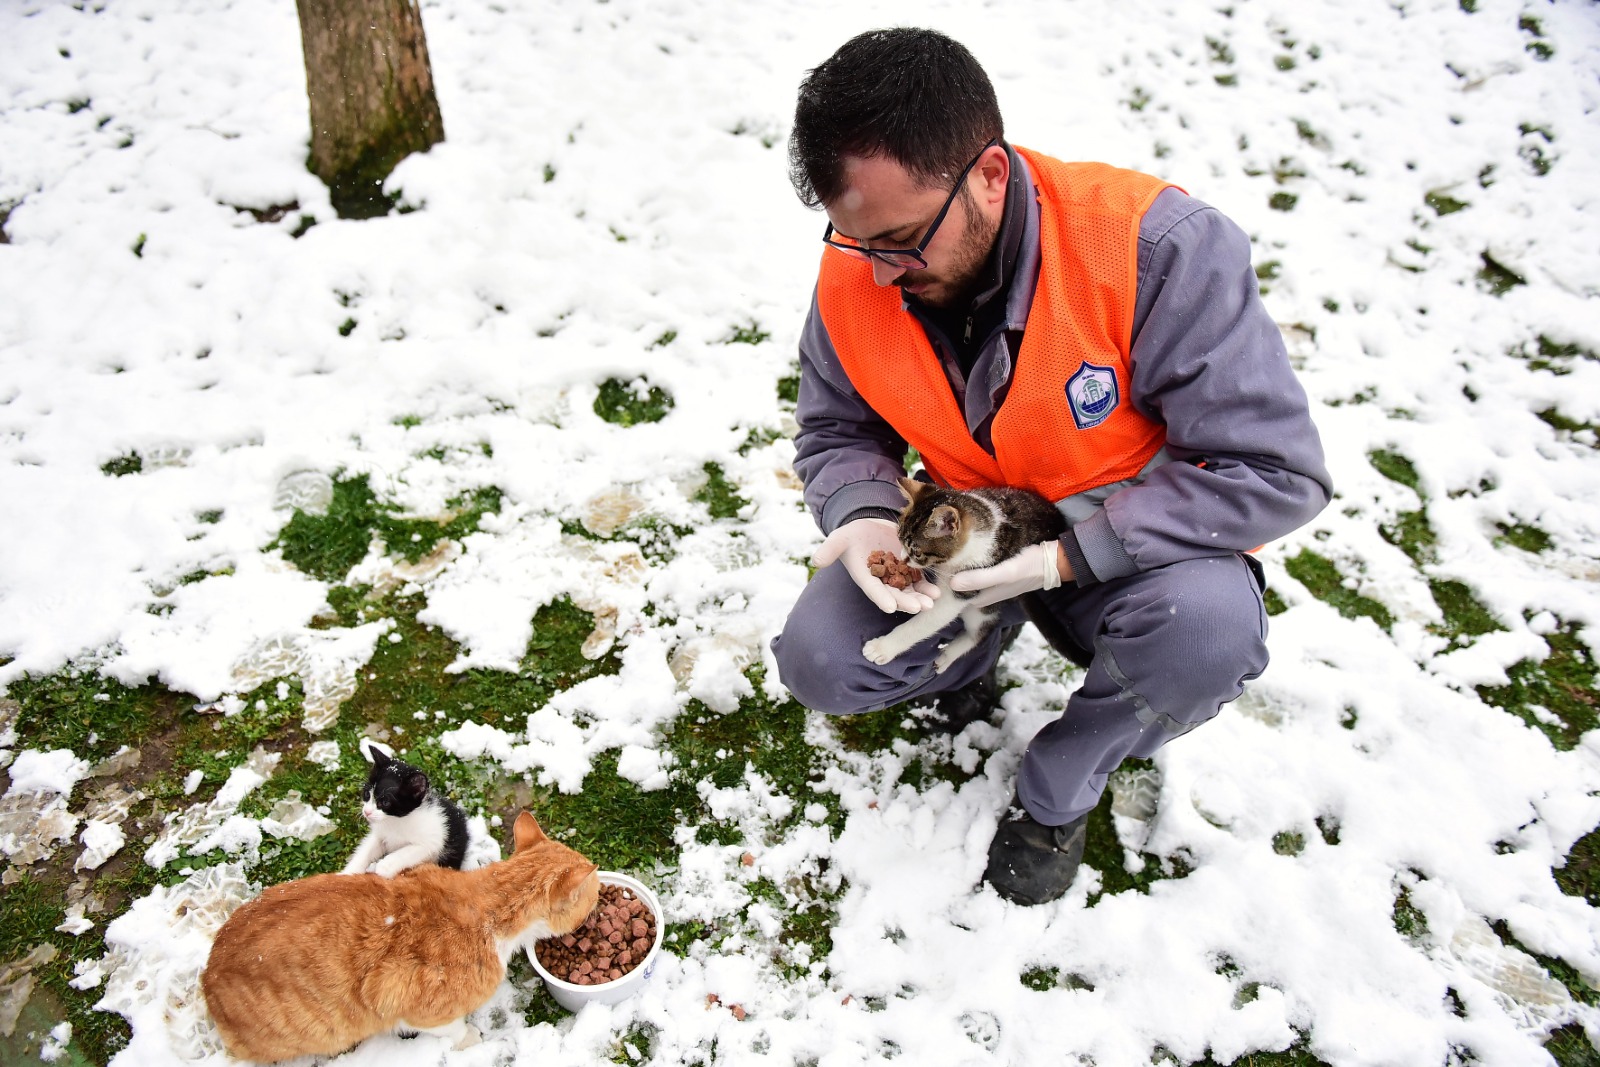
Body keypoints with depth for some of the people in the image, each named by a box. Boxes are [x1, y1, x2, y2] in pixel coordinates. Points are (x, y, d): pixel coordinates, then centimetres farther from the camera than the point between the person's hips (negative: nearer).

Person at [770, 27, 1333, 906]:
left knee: (1207, 629, -36)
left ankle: (1058, 784, -3)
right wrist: (865, 518, -23)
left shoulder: (1155, 248, -30)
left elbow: (1276, 471, -27)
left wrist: (1071, 555, -32)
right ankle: (973, 655, 18)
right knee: (817, 662, -17)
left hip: (1129, 547, -2)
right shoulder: (854, 276, -15)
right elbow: (835, 433, 1)